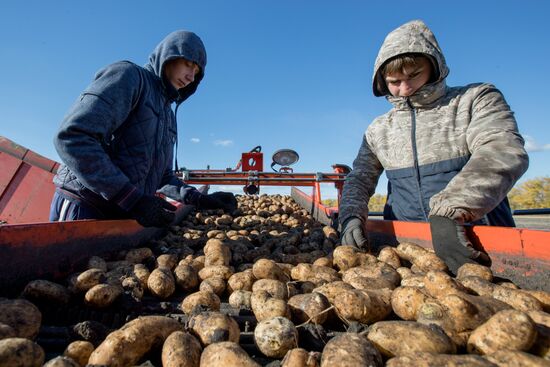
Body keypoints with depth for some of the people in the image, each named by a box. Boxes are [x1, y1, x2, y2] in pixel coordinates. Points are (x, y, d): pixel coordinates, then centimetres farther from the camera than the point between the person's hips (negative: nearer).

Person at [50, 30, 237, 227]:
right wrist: (133, 199, -24)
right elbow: (73, 137, -20)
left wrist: (199, 198, -2)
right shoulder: (128, 75, -7)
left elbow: (162, 176, 14)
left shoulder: (168, 115, 14)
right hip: (85, 209, -7)